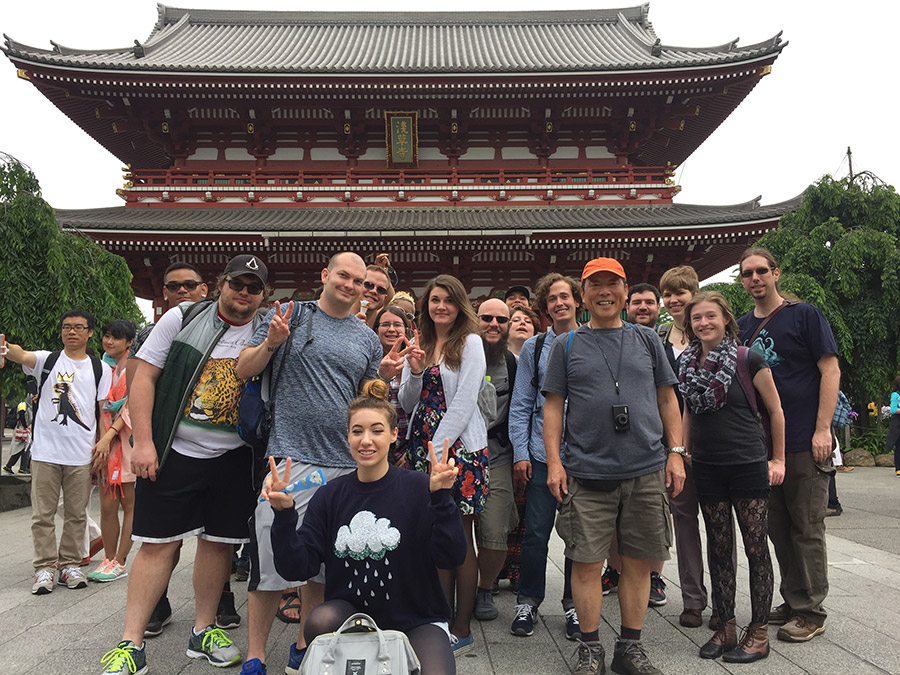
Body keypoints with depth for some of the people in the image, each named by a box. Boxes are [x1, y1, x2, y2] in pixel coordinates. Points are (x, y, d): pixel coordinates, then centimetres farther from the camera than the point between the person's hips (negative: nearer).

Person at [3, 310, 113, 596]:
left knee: (76, 514, 8)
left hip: (82, 455, 1)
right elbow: (21, 355, -16)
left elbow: (104, 412, 8)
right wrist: (6, 347, -40)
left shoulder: (101, 369, 8)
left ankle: (70, 565, 20)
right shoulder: (47, 360, 6)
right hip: (45, 453, -1)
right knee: (42, 514, 3)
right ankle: (45, 567, 13)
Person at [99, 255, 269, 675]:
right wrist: (143, 442, -10)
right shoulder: (182, 318, -3)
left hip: (233, 458, 2)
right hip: (173, 452, -2)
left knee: (219, 541, 10)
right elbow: (143, 377, -4)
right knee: (158, 543, 0)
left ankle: (203, 632, 26)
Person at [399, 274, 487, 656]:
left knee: (459, 539, -1)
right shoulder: (420, 345, 13)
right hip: (423, 447, 5)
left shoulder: (470, 343, -4)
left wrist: (437, 449, -14)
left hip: (459, 446, -5)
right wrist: (414, 373, -7)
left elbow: (463, 403, -11)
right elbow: (407, 404, 12)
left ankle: (462, 631, 9)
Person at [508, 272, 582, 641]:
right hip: (542, 454, 0)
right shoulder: (533, 347, 6)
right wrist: (520, 454, -2)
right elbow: (520, 405, 5)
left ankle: (574, 604, 25)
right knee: (536, 532, 1)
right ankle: (528, 602, 19)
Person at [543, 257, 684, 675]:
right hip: (587, 473, -1)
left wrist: (675, 453, 6)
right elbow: (553, 406, 5)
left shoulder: (647, 340, 12)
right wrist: (554, 462, -3)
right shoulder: (566, 345, 7)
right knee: (586, 562, 1)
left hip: (647, 471, 2)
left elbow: (667, 399, 14)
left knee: (638, 562, 8)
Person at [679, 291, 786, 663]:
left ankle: (759, 632, 13)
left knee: (756, 548, 2)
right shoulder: (686, 364, 5)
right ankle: (726, 627, 21)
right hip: (707, 469, 5)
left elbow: (775, 410, -1)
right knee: (718, 549, 10)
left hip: (748, 466, -4)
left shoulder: (748, 360, -8)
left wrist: (778, 459, -1)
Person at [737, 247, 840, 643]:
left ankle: (810, 612, 13)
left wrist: (822, 429, -14)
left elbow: (830, 370, -7)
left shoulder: (804, 315, -3)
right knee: (778, 528, 13)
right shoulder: (741, 327, 11)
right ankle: (792, 601, 26)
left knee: (807, 529, 1)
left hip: (804, 444, -5)